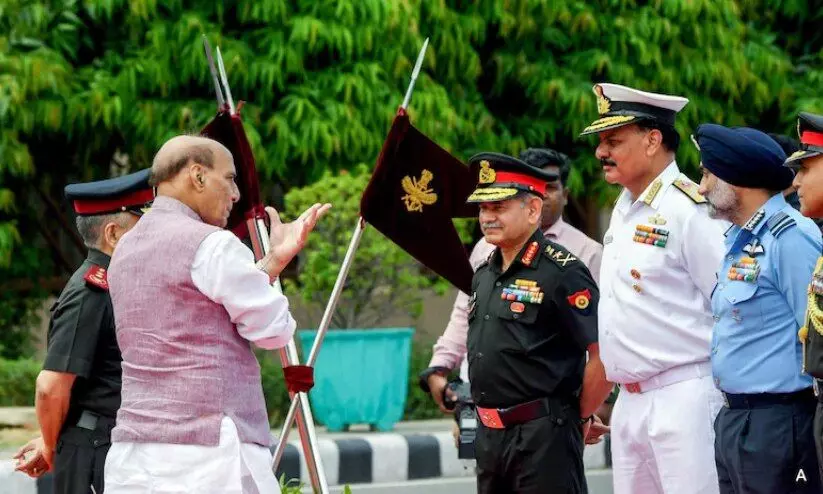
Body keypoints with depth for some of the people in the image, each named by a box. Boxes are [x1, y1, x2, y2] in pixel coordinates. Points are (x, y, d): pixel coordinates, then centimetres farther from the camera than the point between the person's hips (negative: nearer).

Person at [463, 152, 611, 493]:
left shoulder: (561, 272, -13)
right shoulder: (483, 275, 13)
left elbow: (605, 355, -17)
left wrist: (581, 417, -9)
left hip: (544, 438, -9)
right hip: (489, 435, 9)